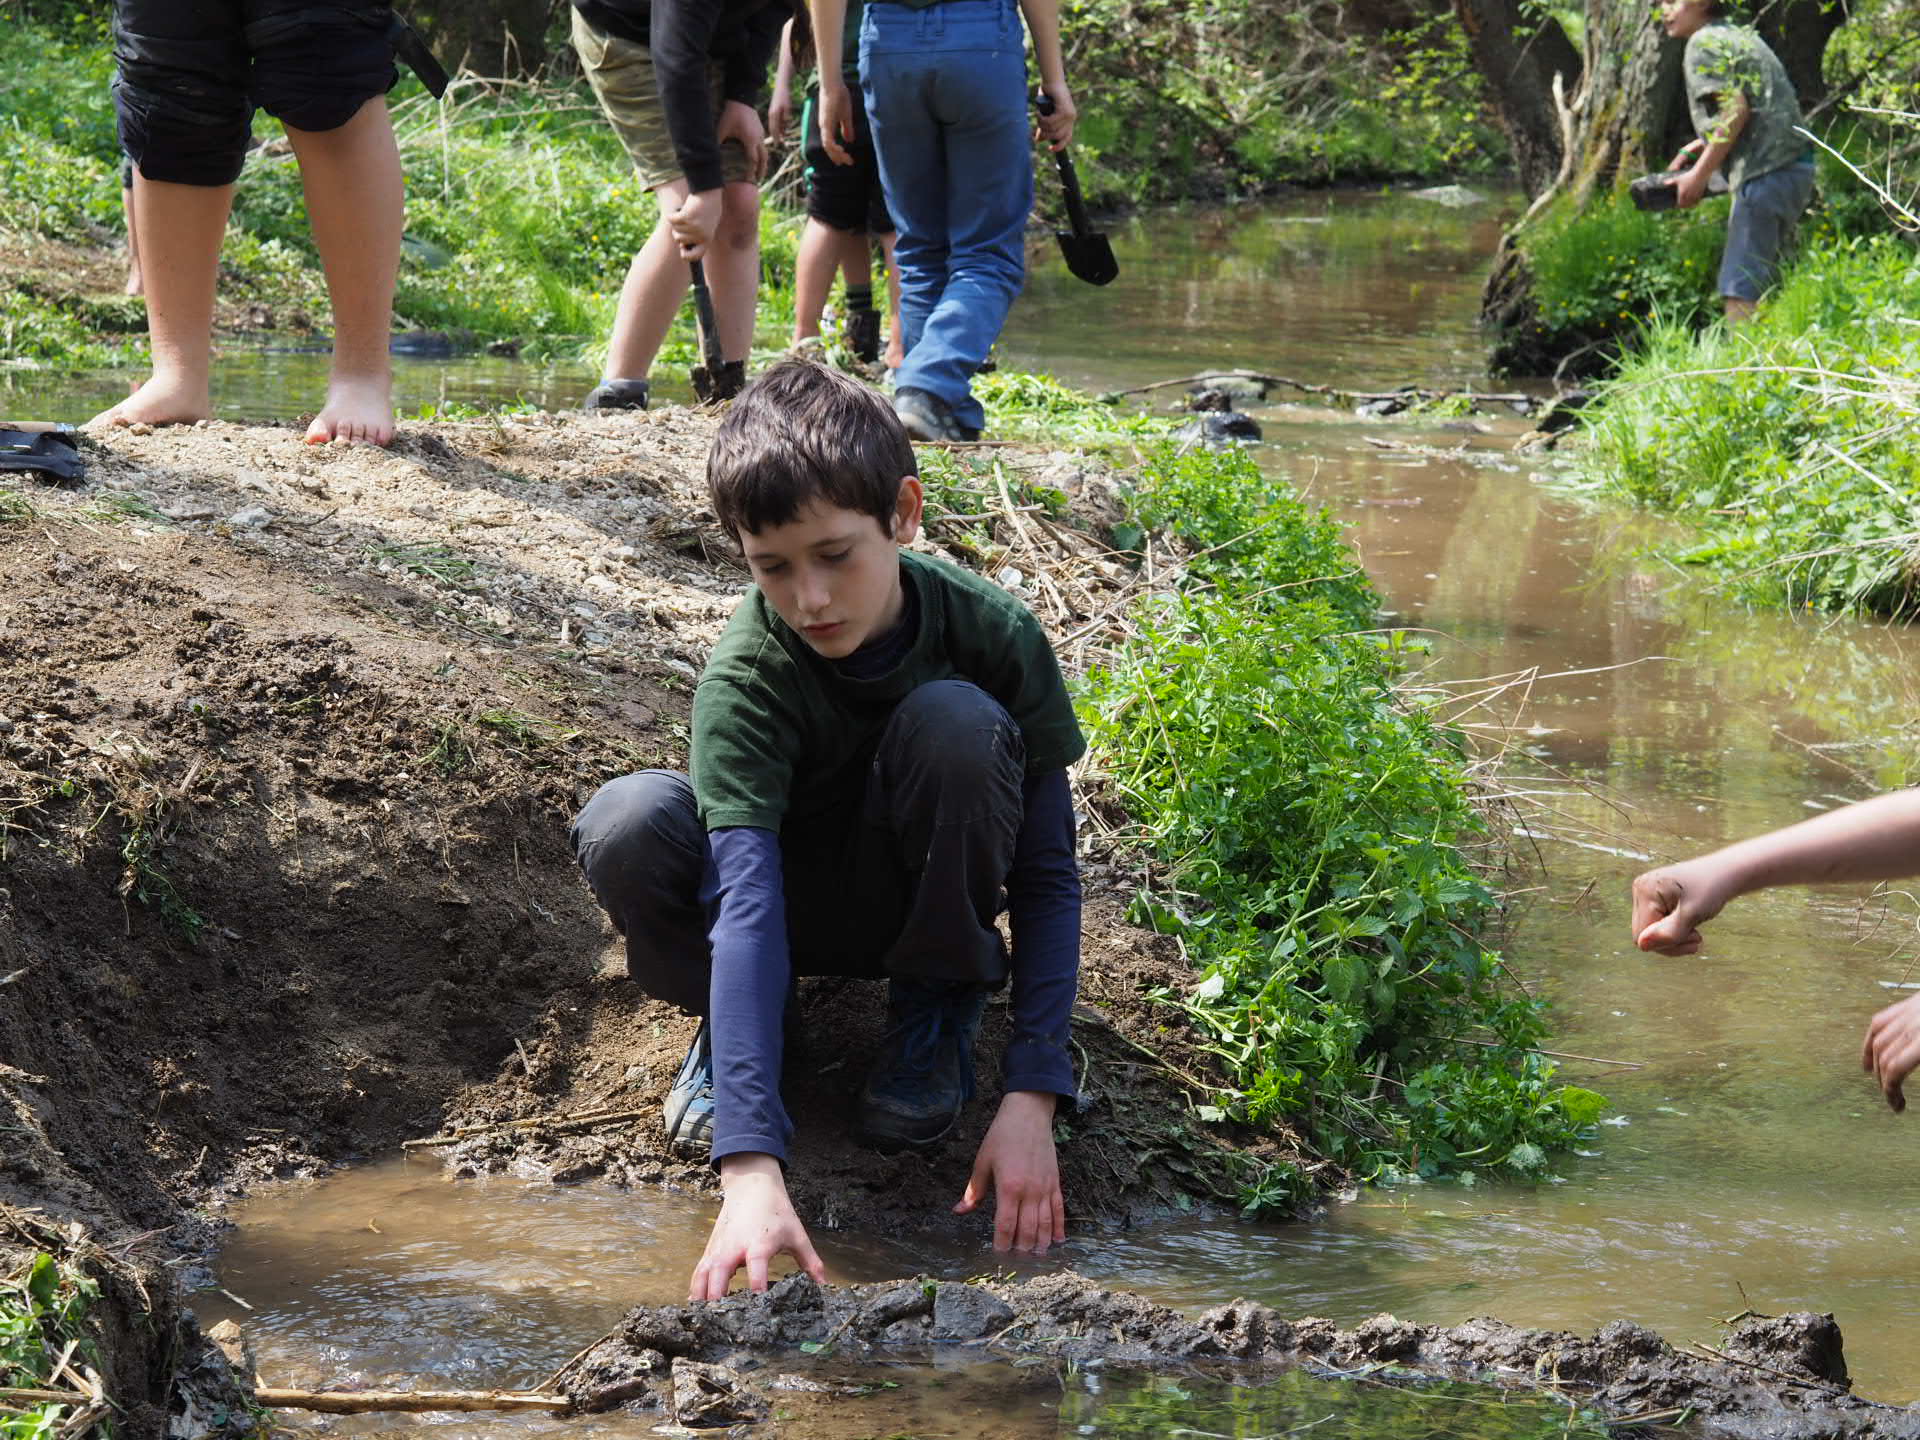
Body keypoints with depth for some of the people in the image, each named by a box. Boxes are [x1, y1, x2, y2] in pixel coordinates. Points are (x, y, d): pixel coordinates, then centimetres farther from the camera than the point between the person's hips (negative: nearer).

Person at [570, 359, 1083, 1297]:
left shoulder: (992, 632, -25)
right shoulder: (745, 677, -29)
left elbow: (1048, 877, -19)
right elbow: (747, 903, -40)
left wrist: (1030, 1099, -31)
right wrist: (752, 1167, -51)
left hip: (921, 894, 1)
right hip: (791, 890, 0)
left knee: (956, 722, -32)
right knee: (628, 826, -34)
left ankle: (937, 1009, -9)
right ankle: (729, 1030, -3)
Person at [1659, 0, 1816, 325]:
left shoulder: (1704, 43, -4)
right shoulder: (1740, 35, 23)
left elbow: (1737, 108, -15)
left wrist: (1699, 174, -11)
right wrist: (1707, 144, 24)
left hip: (1766, 173, -10)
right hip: (1795, 166, 10)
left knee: (1740, 292, -13)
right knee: (1760, 281, 15)